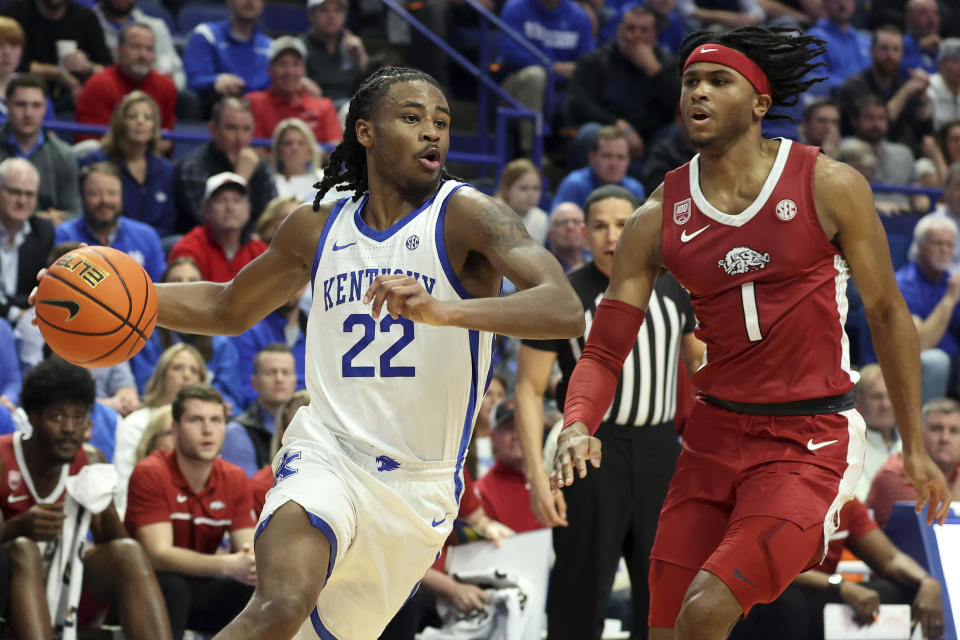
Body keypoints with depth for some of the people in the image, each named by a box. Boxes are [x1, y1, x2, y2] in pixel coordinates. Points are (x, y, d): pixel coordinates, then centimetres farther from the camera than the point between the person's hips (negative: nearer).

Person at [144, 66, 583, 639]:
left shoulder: (465, 214, -8)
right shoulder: (318, 227, 7)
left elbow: (566, 312, -24)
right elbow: (228, 310, 25)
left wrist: (441, 311, -38)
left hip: (419, 487, 0)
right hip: (327, 456, 0)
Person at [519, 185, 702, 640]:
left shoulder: (672, 287, 6)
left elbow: (697, 356, 23)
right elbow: (529, 388, -7)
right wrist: (536, 473, -15)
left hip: (659, 448, 4)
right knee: (581, 591, -5)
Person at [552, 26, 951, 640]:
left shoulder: (829, 186, -6)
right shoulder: (659, 217, 2)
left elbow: (886, 313, 3)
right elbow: (605, 348, 1)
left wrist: (915, 448, 6)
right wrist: (577, 425, -21)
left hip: (810, 443, -4)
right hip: (715, 435, 5)